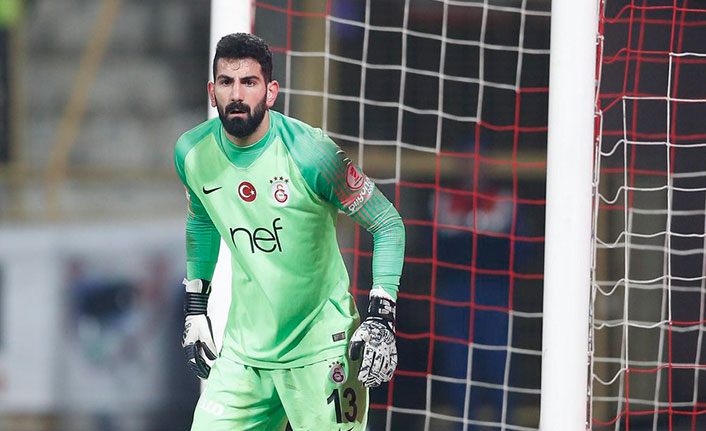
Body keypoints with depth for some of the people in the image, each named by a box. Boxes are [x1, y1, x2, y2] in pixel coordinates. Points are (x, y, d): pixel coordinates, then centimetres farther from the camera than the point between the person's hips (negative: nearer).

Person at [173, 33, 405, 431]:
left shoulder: (310, 153, -17)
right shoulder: (192, 153, -3)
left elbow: (388, 225, -8)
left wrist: (381, 318, -16)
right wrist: (195, 309, 17)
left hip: (321, 349, -4)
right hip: (244, 351, 4)